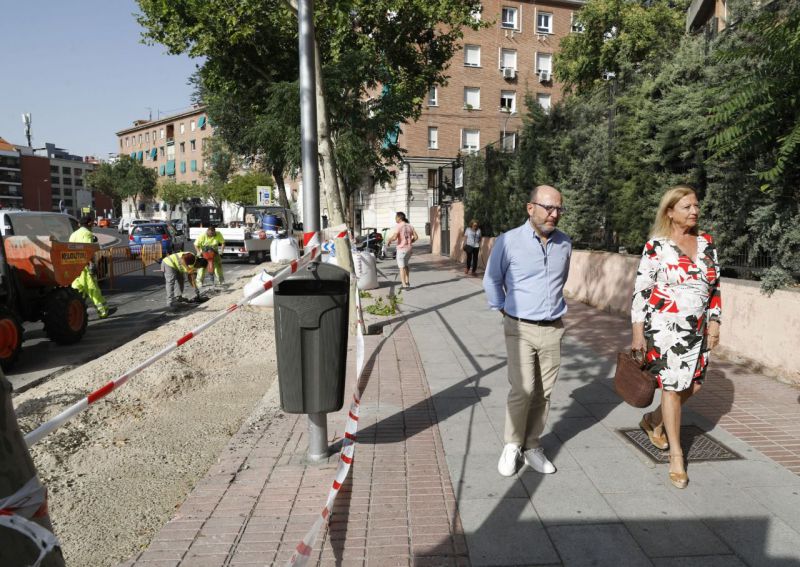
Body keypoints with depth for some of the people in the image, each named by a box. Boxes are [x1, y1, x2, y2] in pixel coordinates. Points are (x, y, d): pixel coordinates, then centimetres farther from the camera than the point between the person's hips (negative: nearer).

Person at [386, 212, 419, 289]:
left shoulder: (398, 226, -13)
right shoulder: (409, 226, 6)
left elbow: (394, 237, -24)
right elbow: (416, 236, 4)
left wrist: (389, 241, -4)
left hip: (401, 249, -6)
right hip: (409, 248, 6)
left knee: (402, 267, 2)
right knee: (405, 265, 25)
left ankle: (404, 285, 2)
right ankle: (407, 281, 29)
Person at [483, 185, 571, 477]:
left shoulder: (564, 243, 4)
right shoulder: (509, 241, -9)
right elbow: (491, 281, 5)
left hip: (553, 329, 4)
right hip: (521, 329, -4)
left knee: (543, 393, 8)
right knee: (522, 390, -11)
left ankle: (532, 447, 23)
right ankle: (512, 445, 11)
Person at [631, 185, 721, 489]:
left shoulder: (706, 242, 8)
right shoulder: (656, 245, -8)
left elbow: (715, 285, 15)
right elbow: (641, 290, -8)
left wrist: (714, 321, 8)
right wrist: (638, 333, -10)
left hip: (697, 329, 6)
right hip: (664, 327, -6)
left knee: (693, 385, 11)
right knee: (672, 387, 1)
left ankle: (653, 421, 38)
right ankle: (676, 455, 16)